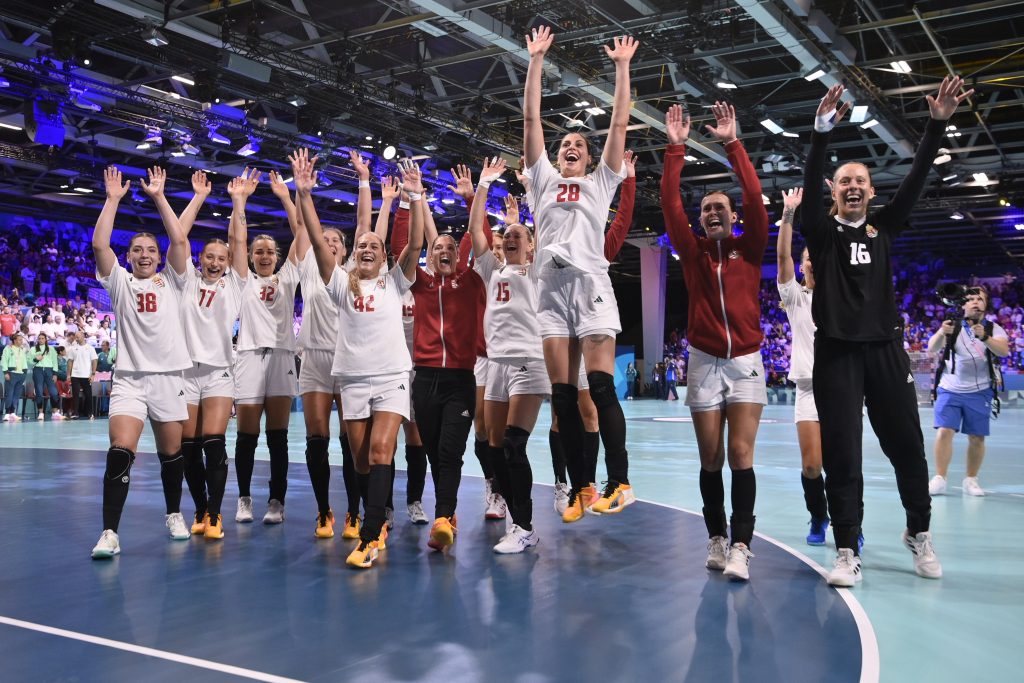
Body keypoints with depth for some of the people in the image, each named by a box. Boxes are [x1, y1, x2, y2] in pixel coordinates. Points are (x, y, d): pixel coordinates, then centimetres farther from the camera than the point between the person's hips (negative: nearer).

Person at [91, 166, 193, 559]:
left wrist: (158, 196, 0)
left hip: (169, 377, 2)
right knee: (120, 453, -17)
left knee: (172, 454, 9)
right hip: (129, 378, -1)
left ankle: (174, 515, 30)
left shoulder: (171, 283, 9)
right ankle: (110, 533, -14)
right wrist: (113, 198, -3)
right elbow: (99, 244, -6)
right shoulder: (119, 282, 8)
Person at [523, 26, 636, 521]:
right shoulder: (543, 179, 23)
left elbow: (620, 123, 14)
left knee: (601, 386, -12)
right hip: (552, 287, 3)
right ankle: (579, 488, 2)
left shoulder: (600, 182, 19)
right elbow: (531, 119, 19)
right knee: (563, 395, -2)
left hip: (591, 285, -2)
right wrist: (536, 59, 17)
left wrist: (622, 67, 15)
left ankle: (619, 482, -10)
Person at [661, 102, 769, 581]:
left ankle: (741, 547, -8)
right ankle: (716, 538, 17)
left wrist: (731, 143, -8)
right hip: (704, 361, 1)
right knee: (711, 459, 4)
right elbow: (670, 204, -2)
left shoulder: (749, 248, 6)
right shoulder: (692, 251, 8)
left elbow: (754, 197, -6)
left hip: (745, 361, -1)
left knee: (740, 455, -8)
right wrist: (675, 148, -5)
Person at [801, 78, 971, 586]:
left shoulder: (885, 229, 12)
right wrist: (822, 132, -26)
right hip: (836, 352, -2)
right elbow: (810, 187, -12)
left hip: (885, 349, 3)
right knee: (841, 456, -2)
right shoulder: (822, 233, 5)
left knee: (907, 446, 8)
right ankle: (847, 553, 5)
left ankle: (919, 533, 30)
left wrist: (937, 124, -9)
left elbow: (916, 179, 2)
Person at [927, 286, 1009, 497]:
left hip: (979, 392, 1)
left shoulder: (994, 329, 1)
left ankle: (971, 480, 15)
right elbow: (931, 350, -16)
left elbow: (1003, 351, -19)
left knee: (977, 438, 1)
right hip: (950, 390, -1)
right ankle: (939, 479, -5)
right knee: (944, 432, -11)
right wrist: (941, 333, -37)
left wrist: (985, 338, -38)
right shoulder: (953, 327, -1)